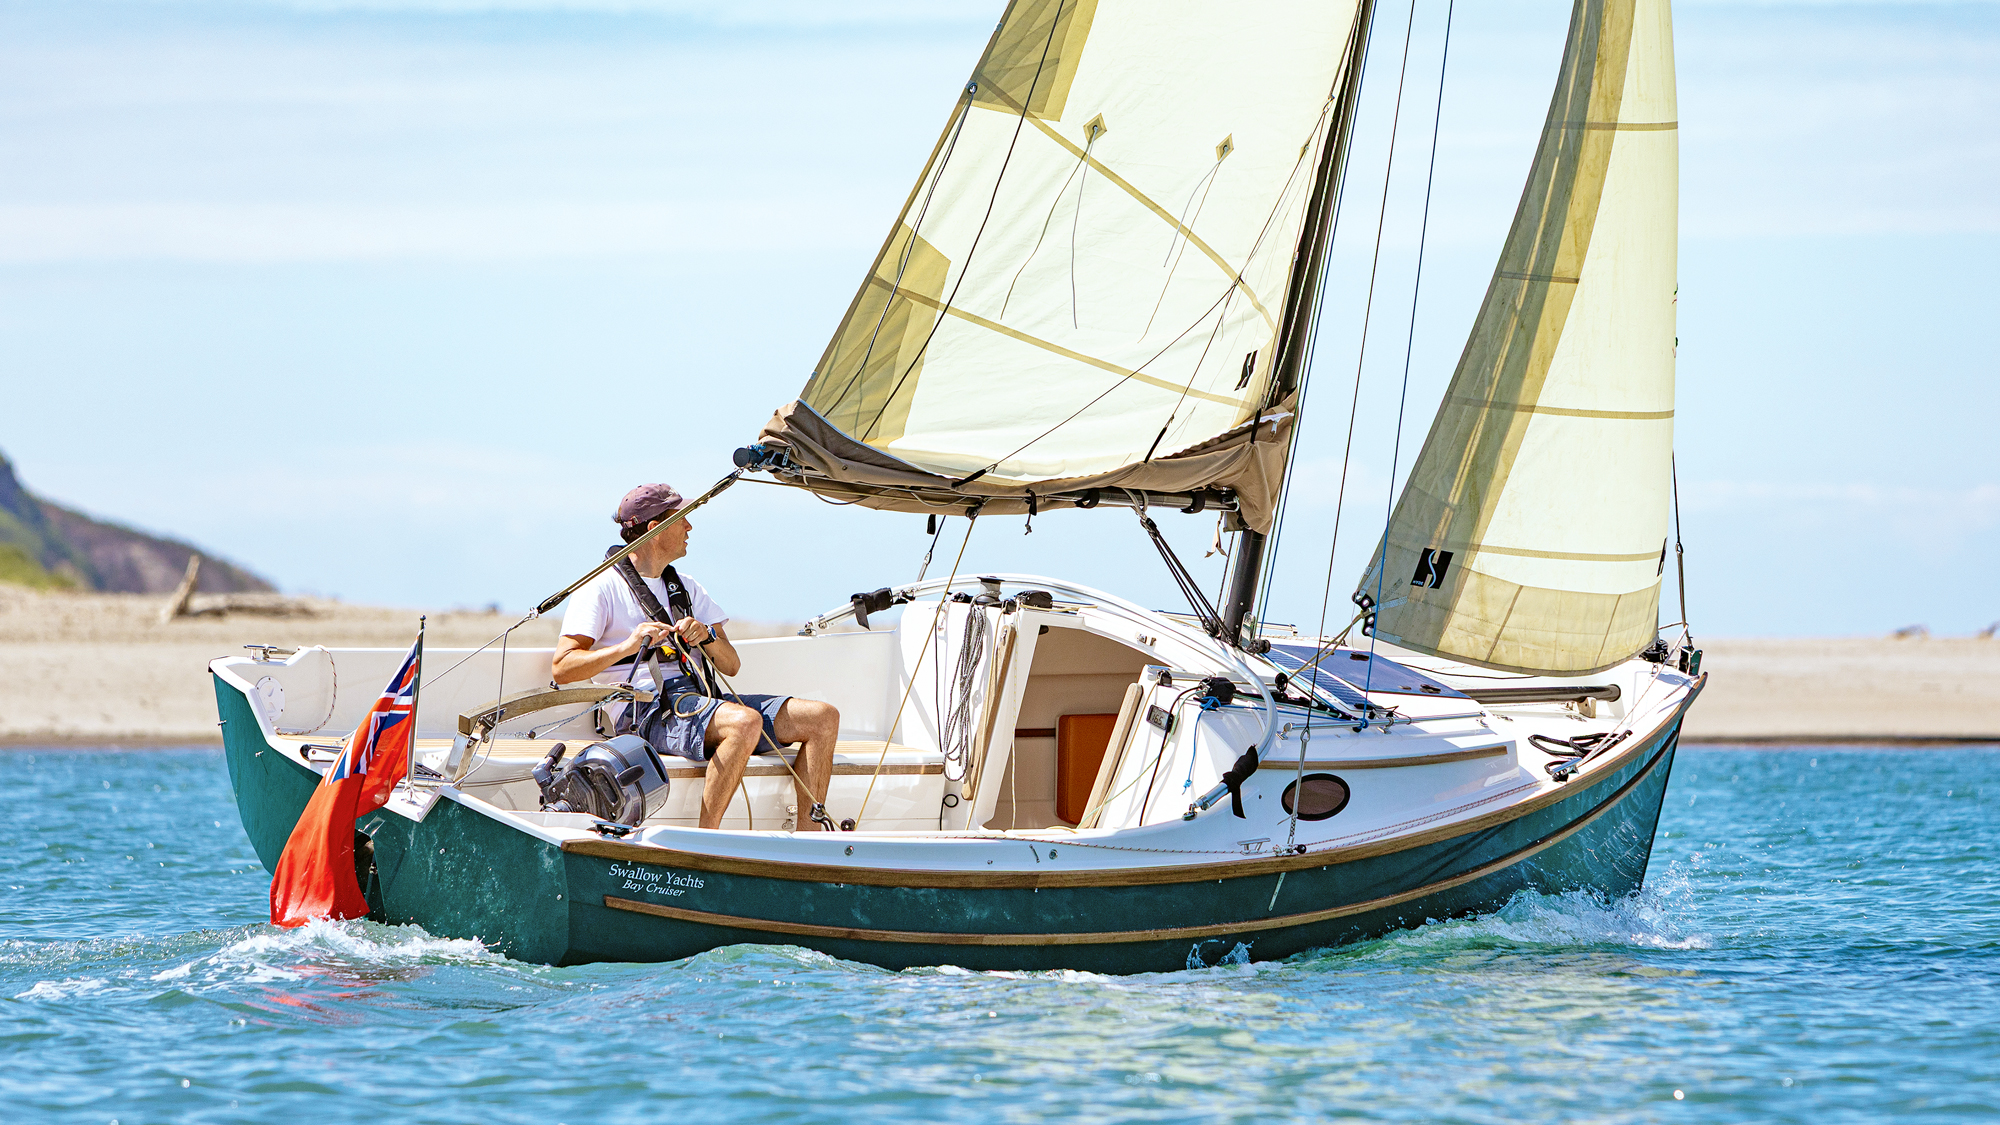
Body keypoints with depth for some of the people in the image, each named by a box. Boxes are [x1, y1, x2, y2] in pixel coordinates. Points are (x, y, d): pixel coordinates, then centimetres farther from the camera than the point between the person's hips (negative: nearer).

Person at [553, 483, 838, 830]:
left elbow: (732, 665, 19)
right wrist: (626, 647, -21)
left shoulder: (685, 588, 26)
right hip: (649, 710, -7)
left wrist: (707, 636, -4)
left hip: (703, 699, 7)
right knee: (746, 722, -37)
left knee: (823, 717, -9)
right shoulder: (601, 589, 4)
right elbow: (562, 668, -7)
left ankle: (806, 837, -12)